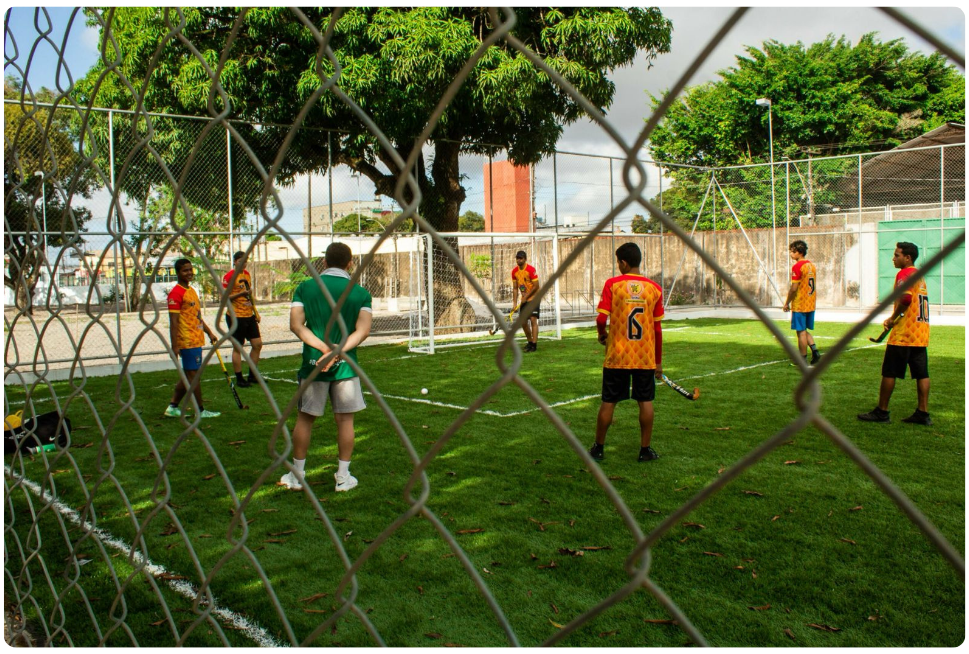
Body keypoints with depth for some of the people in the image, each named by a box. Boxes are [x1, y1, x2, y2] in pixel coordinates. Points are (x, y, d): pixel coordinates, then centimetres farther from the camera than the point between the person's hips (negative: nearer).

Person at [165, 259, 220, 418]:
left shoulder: (191, 291, 16)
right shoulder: (176, 293, -13)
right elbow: (173, 322, -17)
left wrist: (209, 332, 24)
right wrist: (174, 346, -20)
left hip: (196, 340, 10)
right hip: (187, 342, -10)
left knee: (187, 376, 14)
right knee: (194, 375, -2)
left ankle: (173, 407, 22)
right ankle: (201, 411, 5)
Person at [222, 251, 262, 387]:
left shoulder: (247, 274, 12)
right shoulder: (229, 276, -11)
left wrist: (256, 312, 20)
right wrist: (241, 293, -25)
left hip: (249, 316, 8)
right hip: (236, 316, -7)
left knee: (257, 344, 8)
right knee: (238, 348, 1)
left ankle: (252, 376, 20)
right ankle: (239, 379, 11)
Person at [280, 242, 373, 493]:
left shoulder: (305, 287, 3)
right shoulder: (361, 293, 0)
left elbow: (296, 324, -8)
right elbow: (363, 330, -13)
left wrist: (324, 347, -14)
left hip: (312, 362, 1)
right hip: (345, 365, -1)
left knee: (305, 418, 12)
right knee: (345, 419, 9)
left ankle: (296, 475, 22)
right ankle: (343, 476, 16)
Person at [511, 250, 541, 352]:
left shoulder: (531, 269, -17)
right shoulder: (514, 271, 0)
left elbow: (536, 286, -16)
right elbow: (515, 288, 6)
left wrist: (526, 297, -14)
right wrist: (515, 303, -1)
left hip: (533, 298, -6)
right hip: (524, 299, 6)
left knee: (533, 319, -15)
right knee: (523, 322, 7)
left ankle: (534, 345, -14)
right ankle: (529, 342, 26)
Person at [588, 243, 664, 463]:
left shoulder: (612, 284, -7)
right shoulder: (654, 288, 0)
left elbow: (601, 319, -14)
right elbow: (657, 329, 3)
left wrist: (602, 334, 9)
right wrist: (658, 361, 12)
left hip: (617, 356, -1)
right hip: (645, 358, 1)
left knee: (608, 402, 8)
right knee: (645, 401, 10)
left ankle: (598, 448, 17)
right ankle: (645, 449, 15)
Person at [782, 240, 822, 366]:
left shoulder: (797, 266, -15)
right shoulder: (812, 266, 11)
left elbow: (794, 288, -18)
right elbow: (813, 286, 15)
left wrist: (787, 303, -8)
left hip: (799, 305, -8)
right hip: (811, 304, 8)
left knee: (801, 332, -1)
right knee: (805, 330, 17)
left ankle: (803, 359, 4)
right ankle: (815, 351, 3)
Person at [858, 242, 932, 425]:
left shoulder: (904, 274, -11)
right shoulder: (919, 275, 18)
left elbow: (905, 298, -25)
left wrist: (893, 318, -14)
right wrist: (896, 318, 13)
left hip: (903, 334, -9)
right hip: (921, 333, 9)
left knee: (889, 372, 0)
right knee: (921, 374, 7)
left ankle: (881, 412, 5)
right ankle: (923, 413, 9)